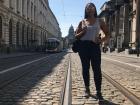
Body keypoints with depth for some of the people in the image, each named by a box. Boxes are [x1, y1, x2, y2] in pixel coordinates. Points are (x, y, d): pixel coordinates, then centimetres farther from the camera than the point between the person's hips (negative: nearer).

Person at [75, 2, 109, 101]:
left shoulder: (99, 21, 8)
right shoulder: (82, 22, 10)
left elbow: (107, 34, 8)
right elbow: (76, 36, 11)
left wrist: (101, 40, -11)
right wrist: (83, 32, -9)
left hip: (95, 46, -1)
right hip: (83, 46, 2)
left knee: (97, 69, -7)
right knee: (85, 68, 6)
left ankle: (98, 92, -3)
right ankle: (87, 89, 18)